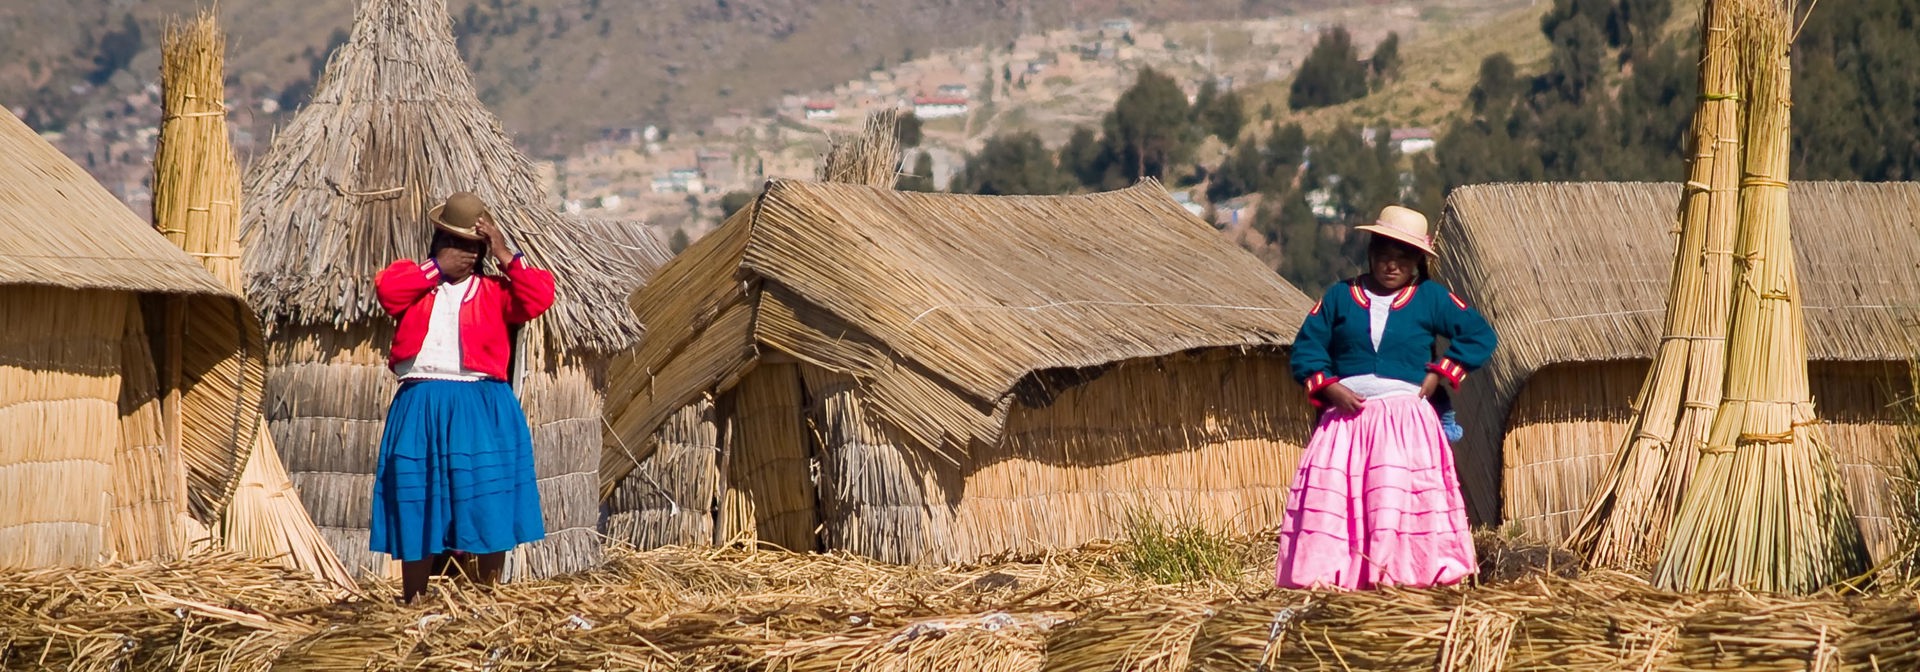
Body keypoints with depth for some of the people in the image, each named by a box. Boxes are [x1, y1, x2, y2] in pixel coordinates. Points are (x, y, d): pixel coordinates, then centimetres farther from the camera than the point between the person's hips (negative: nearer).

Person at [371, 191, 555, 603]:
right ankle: (412, 603, 11)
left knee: (489, 511, -1)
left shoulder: (495, 291, 10)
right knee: (416, 512, 4)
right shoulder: (414, 283, 12)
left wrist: (506, 258, -4)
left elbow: (539, 298, -5)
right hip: (420, 409, 1)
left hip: (481, 409, -1)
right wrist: (436, 268, -6)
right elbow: (386, 288, -10)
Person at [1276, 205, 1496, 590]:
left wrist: (1439, 374, -1)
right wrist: (1329, 387, -8)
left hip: (1407, 419, -1)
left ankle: (1405, 571, -13)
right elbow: (1307, 348, 9)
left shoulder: (1430, 298, 9)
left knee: (1401, 497, -13)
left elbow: (1479, 335, 7)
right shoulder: (1340, 297, 12)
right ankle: (1332, 570, -13)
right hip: (1347, 417, 2)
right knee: (1334, 498, -10)